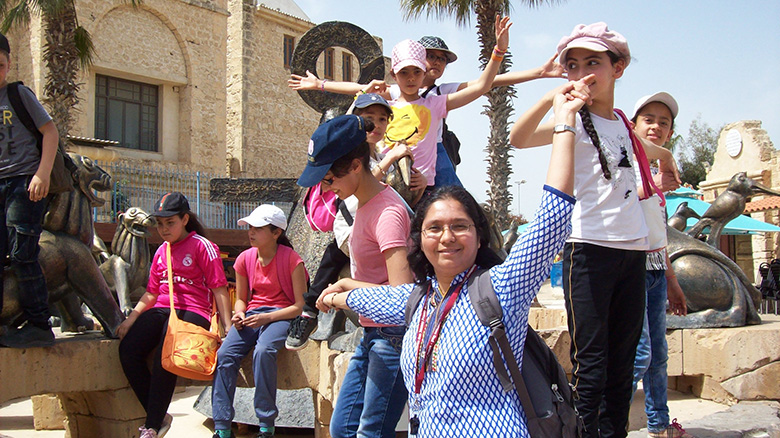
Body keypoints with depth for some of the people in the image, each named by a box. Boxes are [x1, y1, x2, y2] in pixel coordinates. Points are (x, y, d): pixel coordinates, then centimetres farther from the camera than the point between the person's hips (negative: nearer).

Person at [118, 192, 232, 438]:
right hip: (161, 311, 6)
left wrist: (229, 327, -11)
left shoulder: (201, 246, 1)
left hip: (193, 311, -6)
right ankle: (159, 417, -12)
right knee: (128, 349, -22)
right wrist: (130, 320, 8)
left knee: (165, 354, -34)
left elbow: (219, 289, -3)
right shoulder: (161, 251, 22)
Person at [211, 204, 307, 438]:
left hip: (281, 315, -5)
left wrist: (267, 318, -20)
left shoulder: (290, 259, -9)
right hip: (252, 314, 5)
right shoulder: (245, 258, 6)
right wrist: (239, 314, -6)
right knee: (224, 354, -21)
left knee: (263, 351, -35)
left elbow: (300, 305, -10)